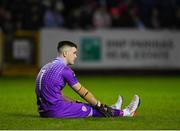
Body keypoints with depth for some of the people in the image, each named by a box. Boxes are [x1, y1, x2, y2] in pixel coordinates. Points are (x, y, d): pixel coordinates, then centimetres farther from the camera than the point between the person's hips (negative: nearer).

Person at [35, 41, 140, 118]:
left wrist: (75, 103, 28)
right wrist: (100, 105, 6)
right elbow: (82, 92, -4)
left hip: (44, 111, 9)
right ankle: (124, 113, 18)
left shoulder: (47, 67, 17)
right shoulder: (64, 69, -11)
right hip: (55, 110, -9)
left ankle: (111, 109, 44)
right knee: (92, 110, 4)